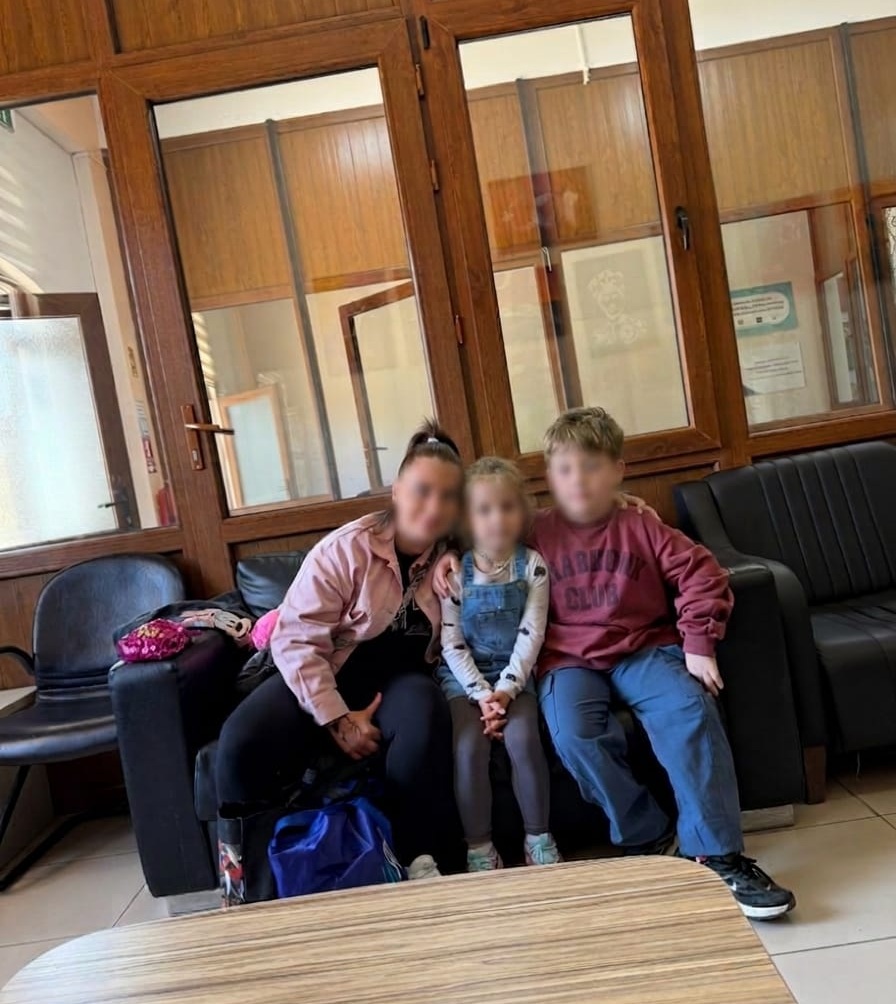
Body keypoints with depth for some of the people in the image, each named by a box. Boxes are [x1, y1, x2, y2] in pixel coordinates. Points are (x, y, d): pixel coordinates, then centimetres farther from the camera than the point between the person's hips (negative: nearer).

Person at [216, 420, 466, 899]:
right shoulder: (346, 547, -14)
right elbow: (295, 638, -15)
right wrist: (337, 719, -21)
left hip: (401, 674, 1)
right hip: (329, 671, -1)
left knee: (424, 726, -35)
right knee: (242, 742, -26)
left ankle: (421, 858, -15)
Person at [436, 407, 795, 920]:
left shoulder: (640, 528, 5)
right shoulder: (537, 535, 5)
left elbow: (702, 576, 3)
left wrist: (698, 645, -6)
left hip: (644, 648, 1)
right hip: (570, 660, 0)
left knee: (689, 707, -28)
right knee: (573, 731, -30)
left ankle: (718, 853, -18)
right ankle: (647, 836, -8)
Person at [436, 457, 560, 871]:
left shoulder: (532, 565, -4)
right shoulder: (455, 571, -6)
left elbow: (531, 634, -8)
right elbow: (451, 643, -7)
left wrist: (505, 689, -18)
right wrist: (481, 693, -16)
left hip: (514, 672, 0)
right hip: (464, 675, 0)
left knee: (522, 739, -23)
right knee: (469, 746, -22)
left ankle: (538, 836, 0)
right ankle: (479, 845, -1)